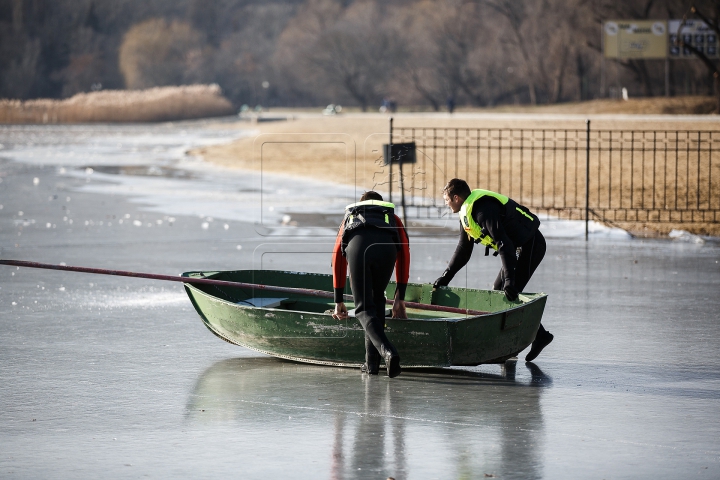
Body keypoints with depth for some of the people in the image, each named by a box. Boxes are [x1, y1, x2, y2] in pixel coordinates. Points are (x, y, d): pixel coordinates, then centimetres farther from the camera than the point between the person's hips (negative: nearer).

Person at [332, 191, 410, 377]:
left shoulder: (349, 218, 44)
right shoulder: (393, 219, 41)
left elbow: (337, 259, 41)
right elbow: (404, 254, 28)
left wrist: (338, 301, 44)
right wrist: (400, 297, 28)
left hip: (356, 245, -1)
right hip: (386, 248, 1)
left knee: (364, 309, 5)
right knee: (377, 300, 23)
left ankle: (388, 352, -20)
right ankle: (372, 362, 19)